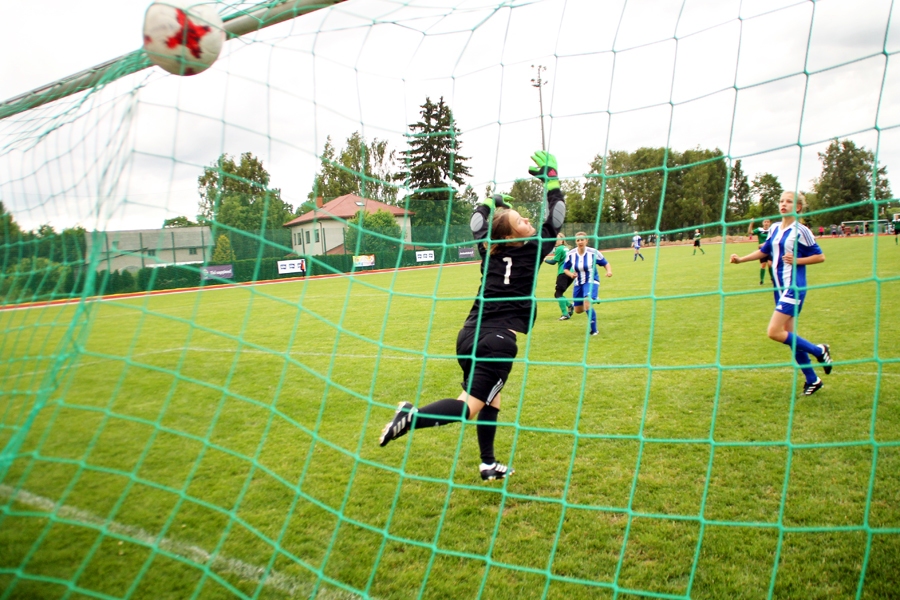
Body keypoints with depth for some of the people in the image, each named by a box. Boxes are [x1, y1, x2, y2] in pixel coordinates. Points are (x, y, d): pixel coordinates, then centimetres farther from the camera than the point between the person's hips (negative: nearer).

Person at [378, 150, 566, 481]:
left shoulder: (489, 249, 9)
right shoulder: (532, 252, -4)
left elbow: (477, 224, 29)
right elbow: (555, 220, 6)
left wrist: (492, 201, 41)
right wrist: (551, 178, 12)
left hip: (469, 335, 7)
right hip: (498, 340, -7)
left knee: (490, 400, 21)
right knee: (470, 405, -11)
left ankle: (489, 465, 27)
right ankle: (413, 416, -31)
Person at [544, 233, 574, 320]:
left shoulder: (559, 248, -6)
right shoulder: (567, 248, 19)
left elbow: (553, 261, -8)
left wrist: (545, 260, 7)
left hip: (563, 273, -9)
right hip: (571, 273, 9)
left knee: (558, 294, -6)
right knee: (559, 293, 16)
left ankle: (565, 314, -13)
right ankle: (569, 306, -2)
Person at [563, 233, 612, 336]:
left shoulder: (593, 253, -15)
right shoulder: (570, 254, -8)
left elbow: (605, 263, -4)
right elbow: (566, 269, 4)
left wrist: (609, 271, -25)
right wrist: (571, 274, -18)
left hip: (592, 282, -4)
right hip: (578, 284, 4)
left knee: (587, 304, -28)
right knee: (578, 310, 13)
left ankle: (594, 330, -12)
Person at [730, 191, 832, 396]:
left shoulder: (800, 230, -9)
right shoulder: (774, 229, 10)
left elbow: (820, 256, -5)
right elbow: (764, 251, 23)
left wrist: (797, 260, -18)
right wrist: (741, 259, 14)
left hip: (794, 288, -8)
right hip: (780, 287, 8)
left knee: (774, 332, -15)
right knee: (788, 336, 10)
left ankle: (819, 350, 5)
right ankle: (812, 380, 22)